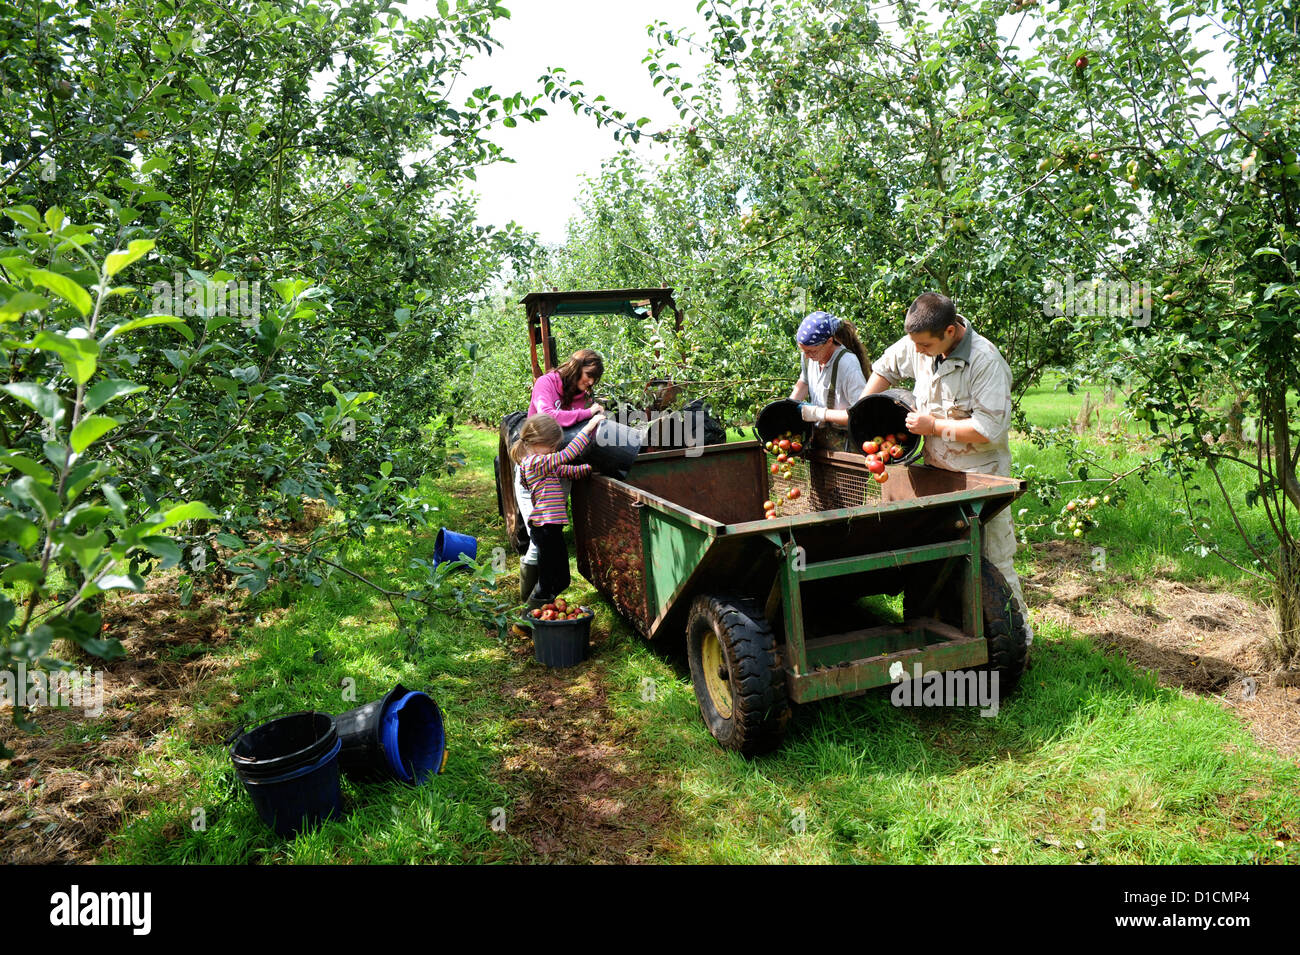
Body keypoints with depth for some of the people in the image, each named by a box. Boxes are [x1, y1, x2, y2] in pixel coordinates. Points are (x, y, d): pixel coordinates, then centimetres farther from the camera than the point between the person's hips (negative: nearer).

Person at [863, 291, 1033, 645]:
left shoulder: (985, 361, -21)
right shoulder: (917, 345, -1)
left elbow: (989, 428, -25)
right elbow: (884, 368, 20)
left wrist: (933, 426, -17)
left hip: (981, 479, -6)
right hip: (936, 472, 6)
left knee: (993, 563, 1)